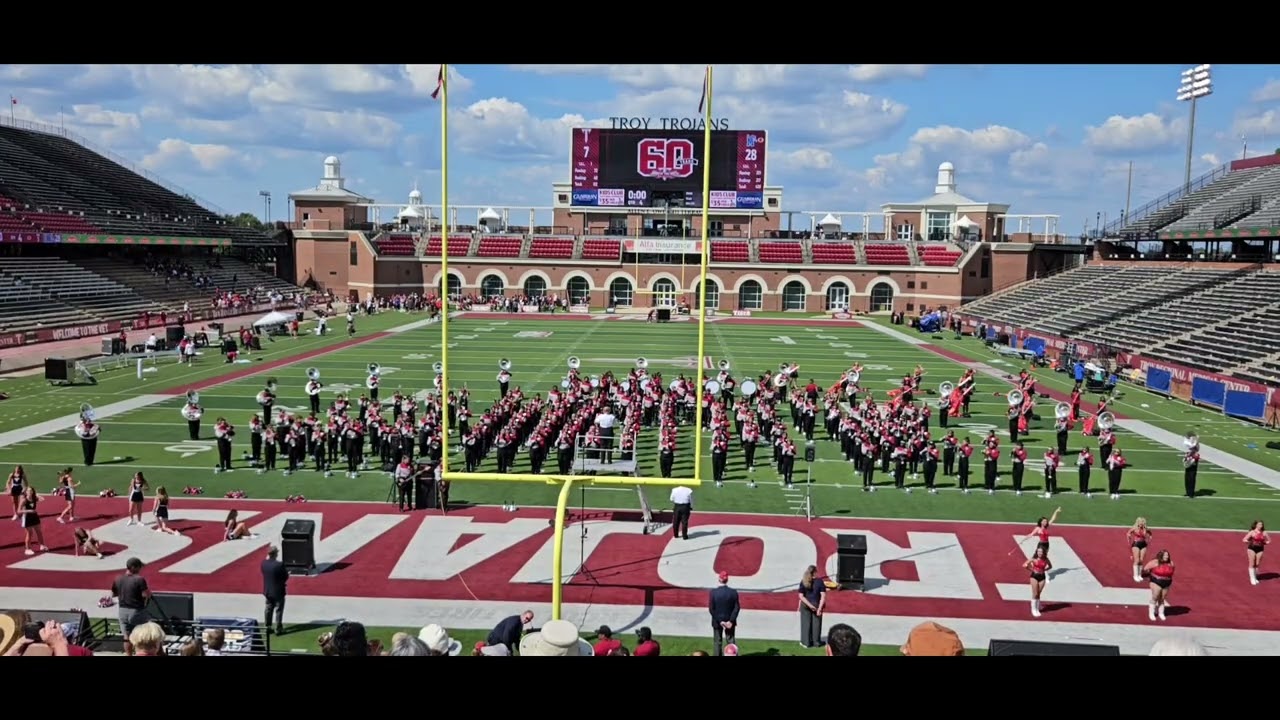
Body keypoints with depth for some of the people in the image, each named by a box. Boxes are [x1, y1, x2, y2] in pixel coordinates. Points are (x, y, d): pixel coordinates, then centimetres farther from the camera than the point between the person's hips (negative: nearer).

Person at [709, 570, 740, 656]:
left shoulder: (713, 592, -15)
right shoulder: (733, 592, -12)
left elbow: (711, 608, -14)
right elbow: (737, 608, -12)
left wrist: (719, 621, -11)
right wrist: (731, 621, -11)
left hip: (717, 621, -1)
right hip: (730, 620, 1)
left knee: (718, 642, 11)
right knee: (731, 641, 11)